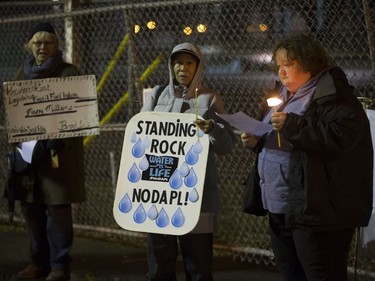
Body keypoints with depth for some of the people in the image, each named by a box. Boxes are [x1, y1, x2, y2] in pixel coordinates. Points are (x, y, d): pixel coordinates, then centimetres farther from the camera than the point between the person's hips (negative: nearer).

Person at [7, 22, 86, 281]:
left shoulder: (68, 73, -2)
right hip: (26, 150, 6)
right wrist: (17, 142, 3)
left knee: (58, 209, -7)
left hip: (57, 152, -6)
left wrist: (58, 142, -22)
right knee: (31, 208, 8)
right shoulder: (24, 74, 15)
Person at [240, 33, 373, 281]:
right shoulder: (286, 95, 19)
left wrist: (291, 125, -24)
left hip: (317, 210, -10)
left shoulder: (333, 94, -10)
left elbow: (340, 137, -24)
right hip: (281, 209, 10)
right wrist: (257, 141, 7)